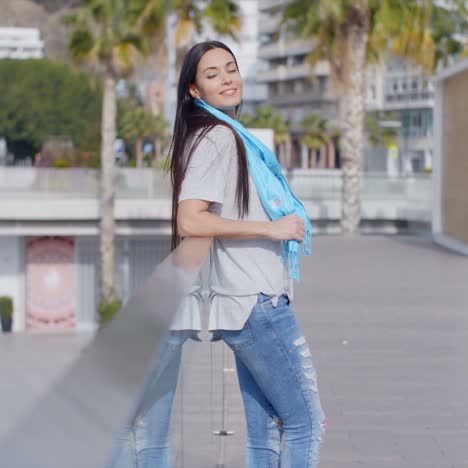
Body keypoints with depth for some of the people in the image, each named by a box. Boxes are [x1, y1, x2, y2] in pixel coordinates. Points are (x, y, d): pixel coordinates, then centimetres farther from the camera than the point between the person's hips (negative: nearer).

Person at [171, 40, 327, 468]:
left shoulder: (232, 135, 18)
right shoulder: (216, 137, -11)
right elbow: (190, 221, -22)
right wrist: (271, 227, -19)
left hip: (252, 302, 9)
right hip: (255, 302, -9)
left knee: (266, 433, 9)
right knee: (306, 422, -7)